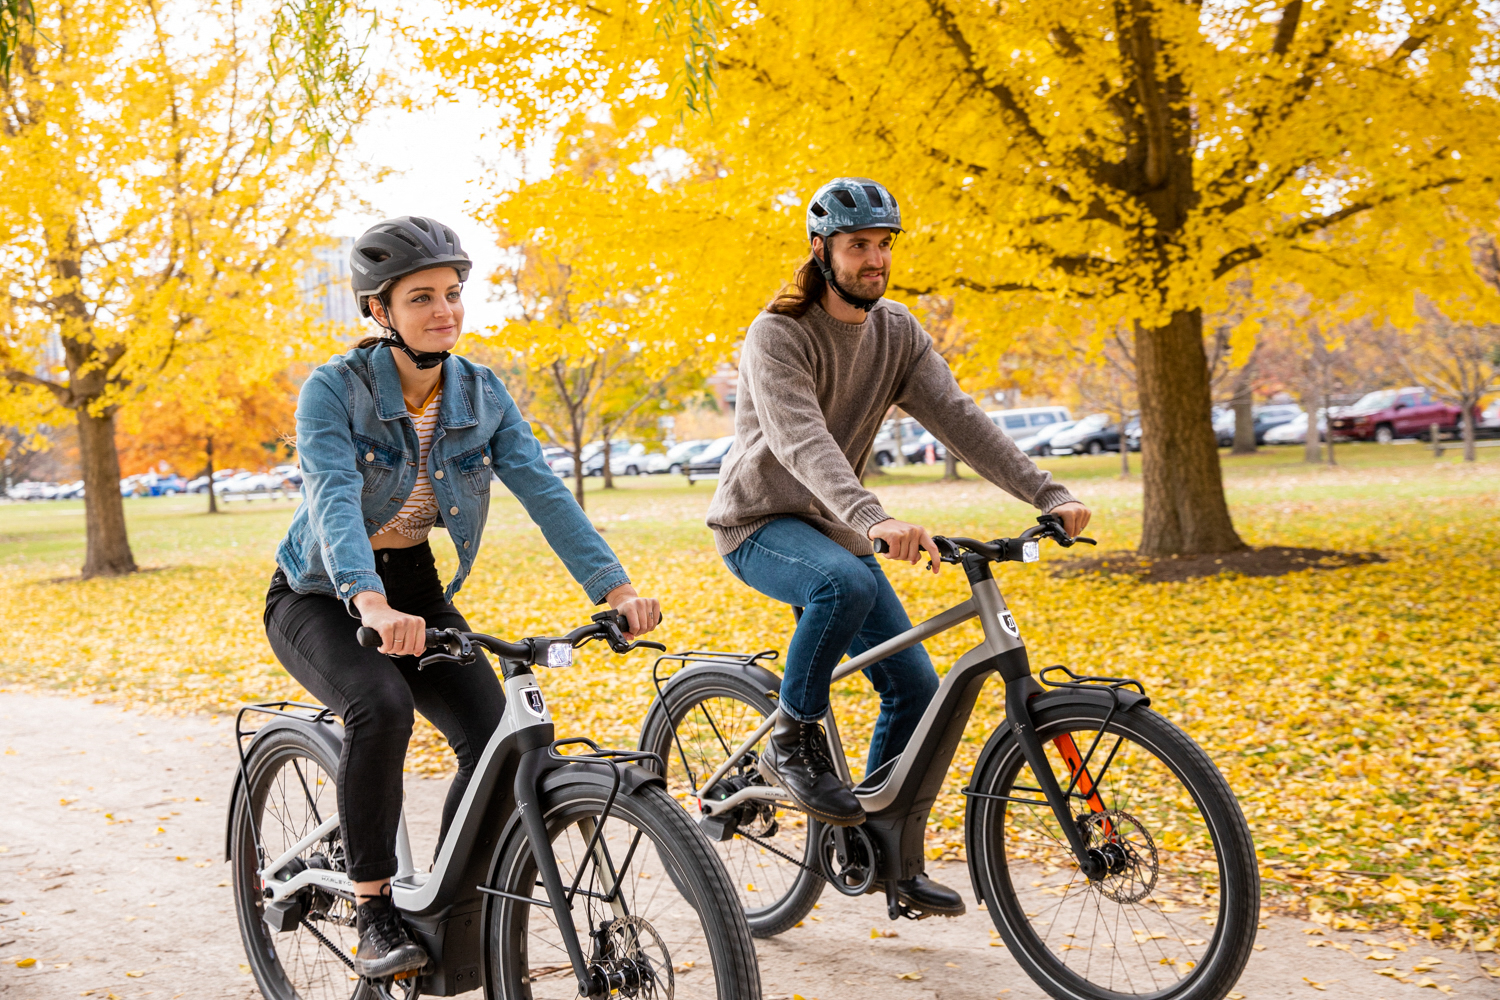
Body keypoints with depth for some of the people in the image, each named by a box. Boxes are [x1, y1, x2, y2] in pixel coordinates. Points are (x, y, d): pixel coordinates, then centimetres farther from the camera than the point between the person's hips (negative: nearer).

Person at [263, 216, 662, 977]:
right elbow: (335, 500, -35)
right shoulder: (335, 389, -20)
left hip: (414, 587, 4)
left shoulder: (480, 394, -7)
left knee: (494, 732, -16)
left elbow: (542, 491, -17)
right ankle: (373, 912, -16)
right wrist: (373, 606, -54)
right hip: (320, 596, -4)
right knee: (382, 707, -33)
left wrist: (616, 587, -31)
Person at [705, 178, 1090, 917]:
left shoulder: (896, 331, -1)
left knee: (914, 686, -1)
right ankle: (792, 741, -16)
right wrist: (874, 519, -54)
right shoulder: (778, 335, -20)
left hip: (832, 526, 6)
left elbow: (957, 418, -10)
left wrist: (1047, 494, -24)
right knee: (847, 583, -38)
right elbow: (800, 439, -36)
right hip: (760, 523, -6)